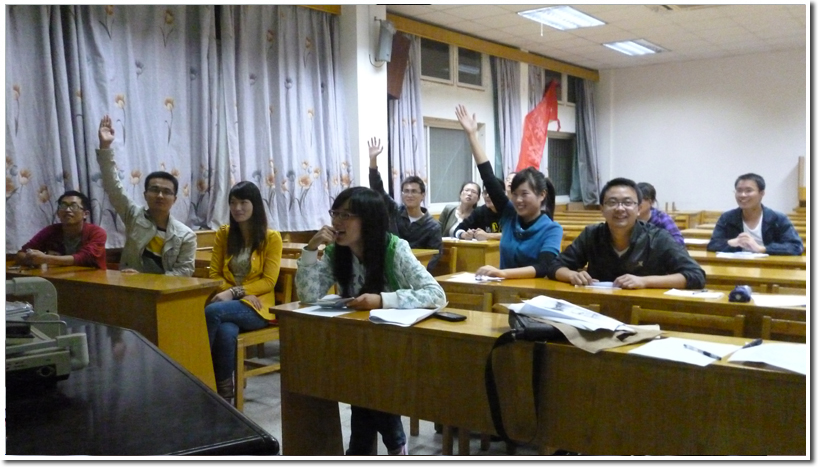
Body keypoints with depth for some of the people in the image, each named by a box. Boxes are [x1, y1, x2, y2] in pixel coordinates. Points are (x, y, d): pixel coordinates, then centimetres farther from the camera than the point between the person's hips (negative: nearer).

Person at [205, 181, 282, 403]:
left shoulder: (271, 237, 0)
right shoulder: (223, 234, 11)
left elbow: (269, 281, -6)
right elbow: (214, 275, 8)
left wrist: (235, 293, -18)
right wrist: (236, 292, -10)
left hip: (256, 307, -2)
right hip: (227, 303, 3)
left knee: (212, 311, -34)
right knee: (225, 332, -36)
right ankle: (223, 394, -25)